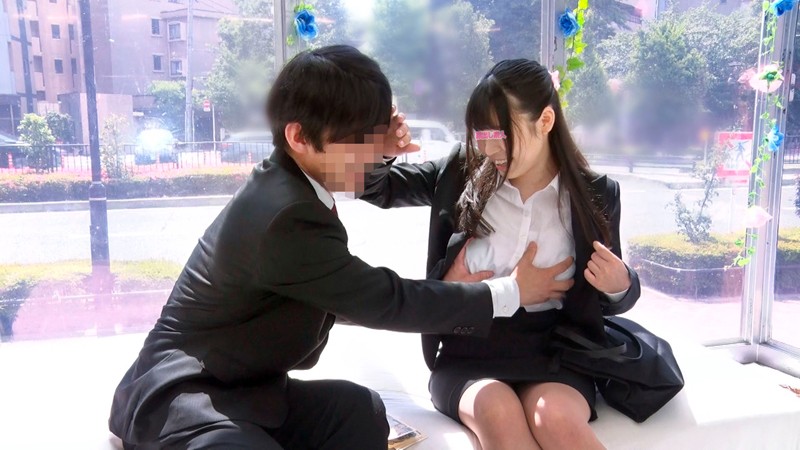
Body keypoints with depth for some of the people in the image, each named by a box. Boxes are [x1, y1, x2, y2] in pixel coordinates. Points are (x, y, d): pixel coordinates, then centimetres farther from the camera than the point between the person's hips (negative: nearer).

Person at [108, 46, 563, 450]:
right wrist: (511, 292, -12)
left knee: (359, 410, -14)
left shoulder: (286, 179, 1)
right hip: (180, 395, -9)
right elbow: (387, 301, -21)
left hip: (241, 385, 9)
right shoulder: (286, 218, -27)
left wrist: (382, 148, 2)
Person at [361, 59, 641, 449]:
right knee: (497, 410, -33)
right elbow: (373, 187, 7)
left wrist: (620, 287, -12)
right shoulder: (461, 174, 1)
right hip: (468, 352, 0)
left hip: (553, 353, 0)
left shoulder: (595, 194, 2)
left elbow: (614, 294, 13)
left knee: (555, 417, -32)